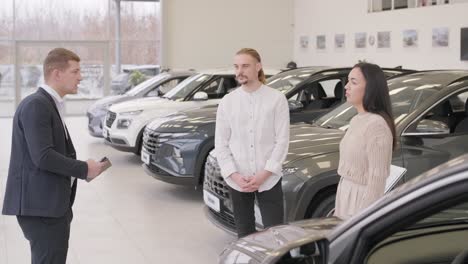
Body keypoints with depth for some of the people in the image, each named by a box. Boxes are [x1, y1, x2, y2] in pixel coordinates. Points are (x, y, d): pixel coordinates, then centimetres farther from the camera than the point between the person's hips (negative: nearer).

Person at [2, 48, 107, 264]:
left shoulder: (50, 104, 16)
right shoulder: (36, 105, -15)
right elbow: (43, 156, -22)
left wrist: (81, 168, 6)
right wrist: (83, 169, -13)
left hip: (52, 205, 10)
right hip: (41, 206, -10)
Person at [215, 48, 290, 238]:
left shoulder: (277, 99, -4)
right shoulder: (227, 102, 3)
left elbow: (282, 140, -6)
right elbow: (221, 144, 3)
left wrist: (264, 174, -13)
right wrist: (234, 175, -10)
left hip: (269, 180, -2)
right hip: (237, 181, 2)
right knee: (244, 234, 12)